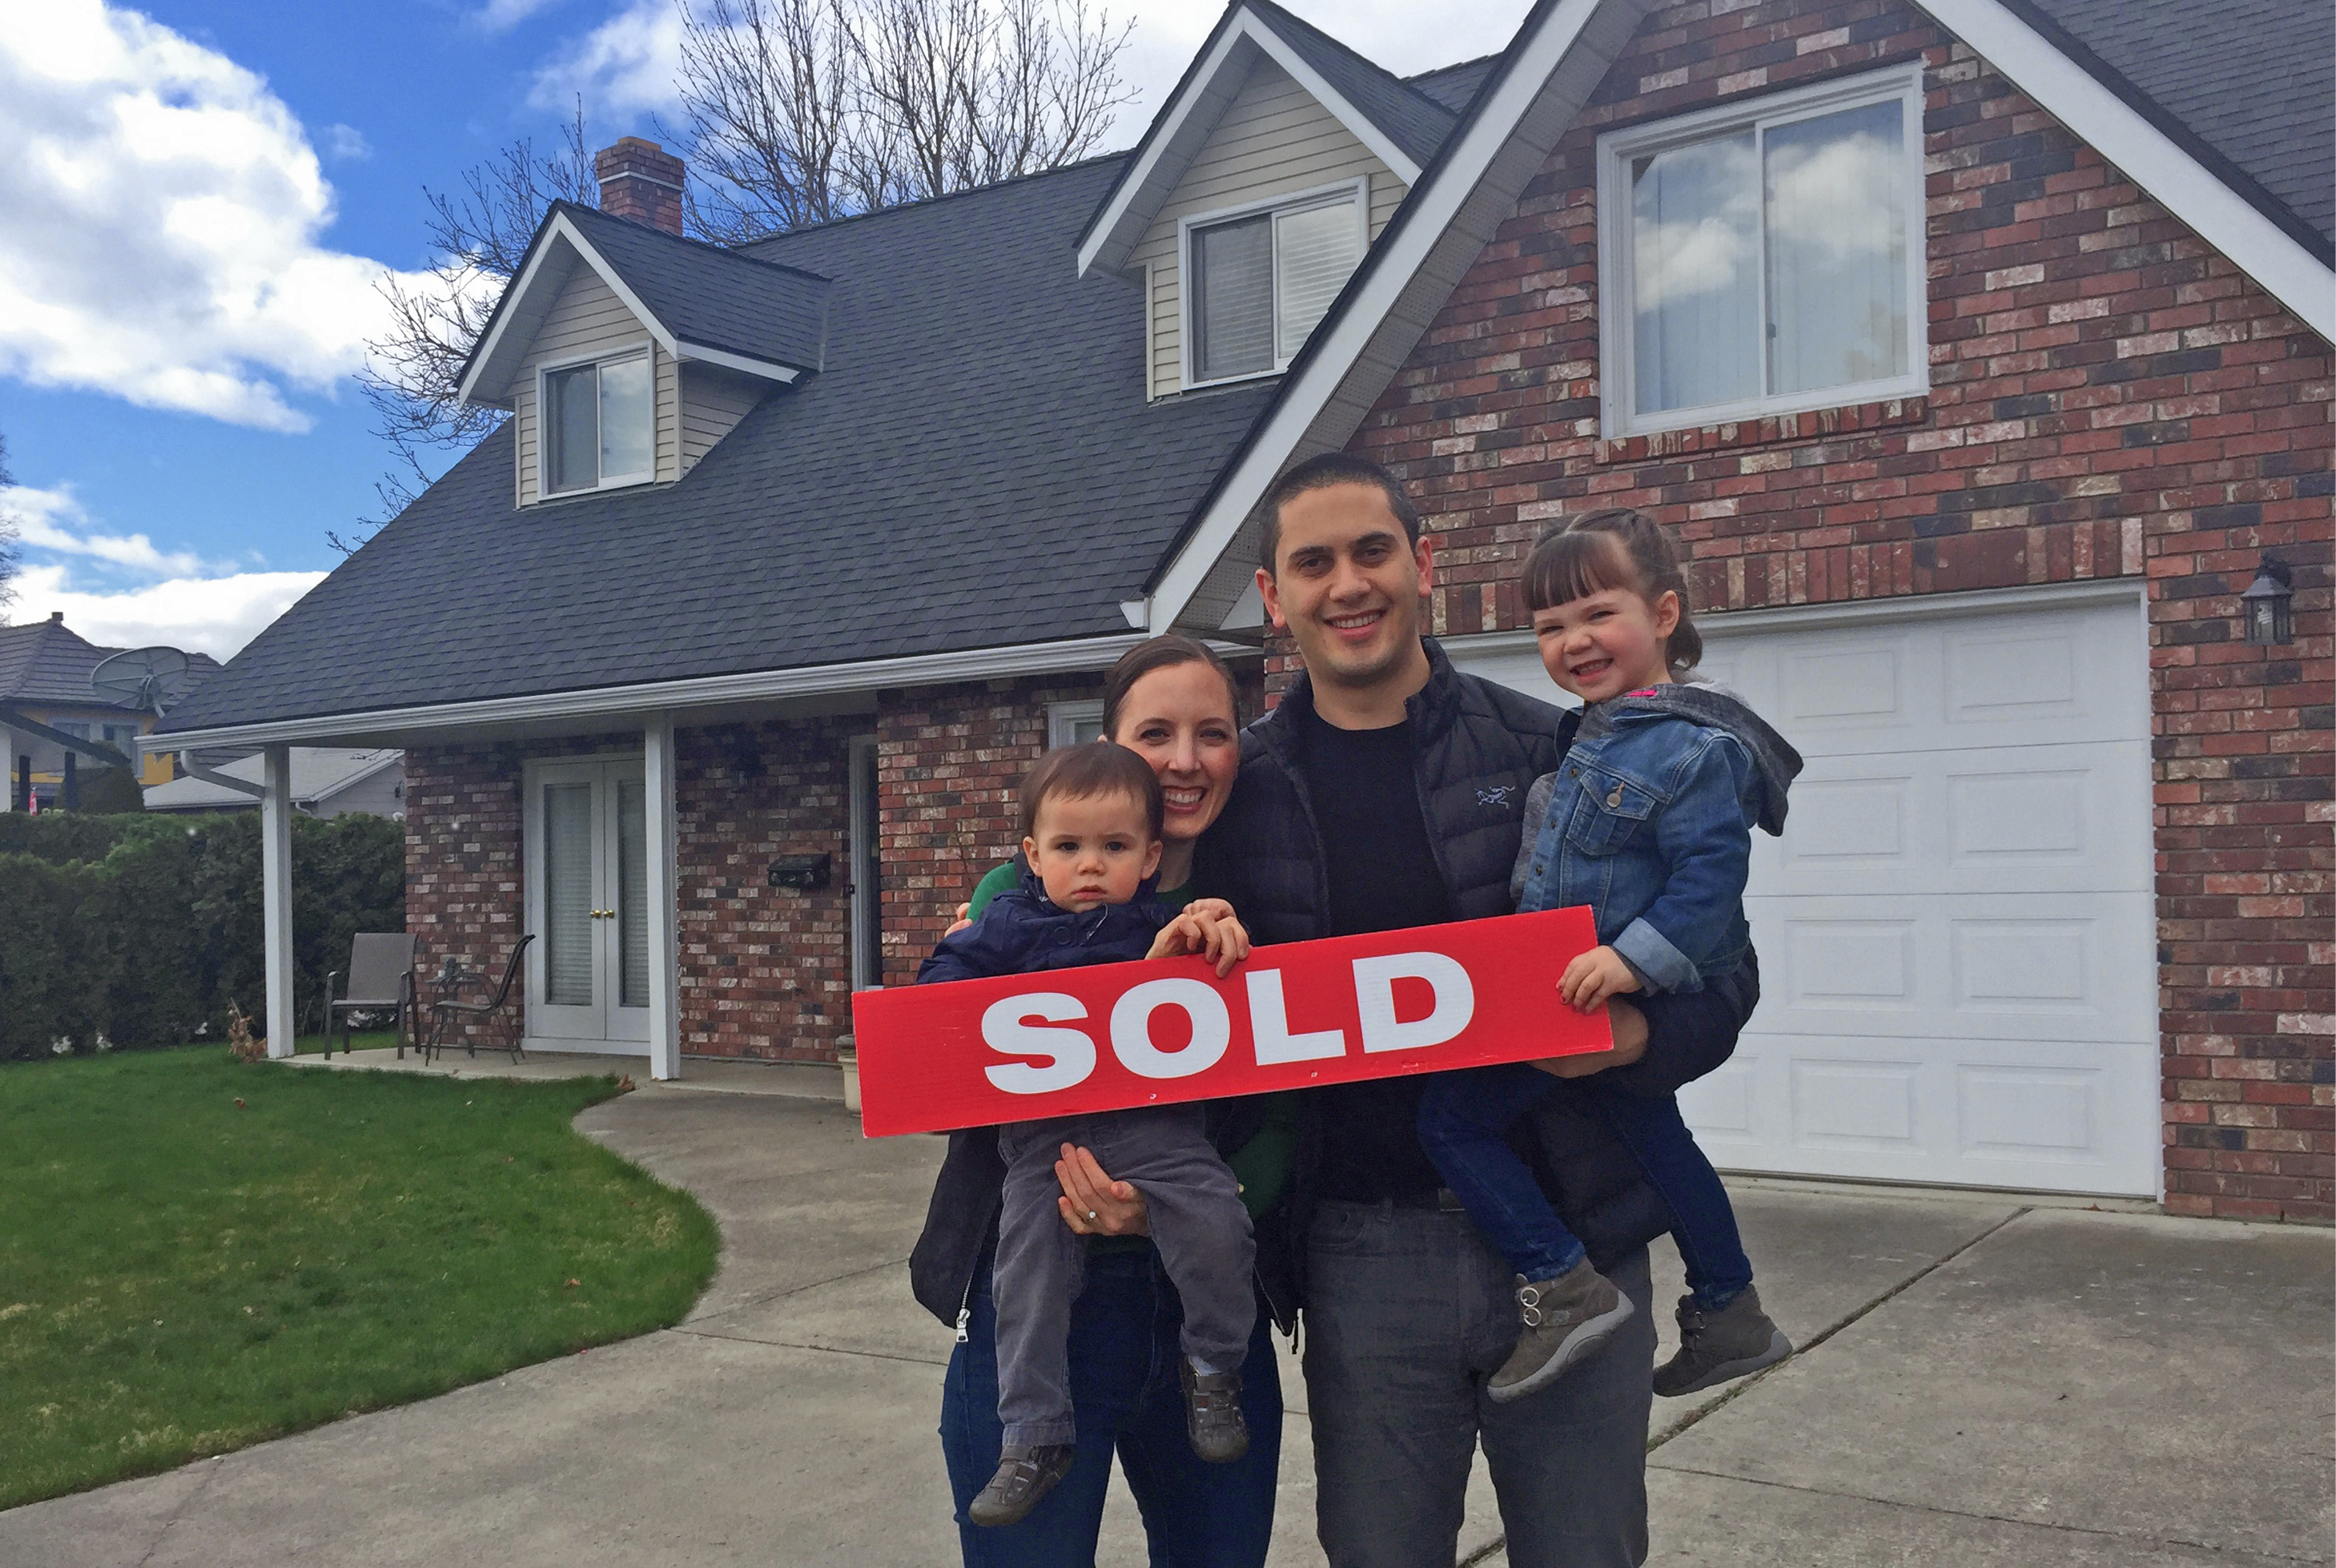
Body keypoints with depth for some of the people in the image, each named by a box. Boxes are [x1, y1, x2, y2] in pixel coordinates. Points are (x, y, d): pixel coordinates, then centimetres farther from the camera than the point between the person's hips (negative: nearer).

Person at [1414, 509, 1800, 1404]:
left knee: (1452, 1115, -10)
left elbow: (1710, 875, -26)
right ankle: (1729, 1317, 40)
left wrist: (1634, 960, -34)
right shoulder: (1588, 735, 9)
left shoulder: (1697, 748, -19)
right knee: (1650, 1136, 23)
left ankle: (1562, 1289, -6)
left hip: (1626, 1000, -10)